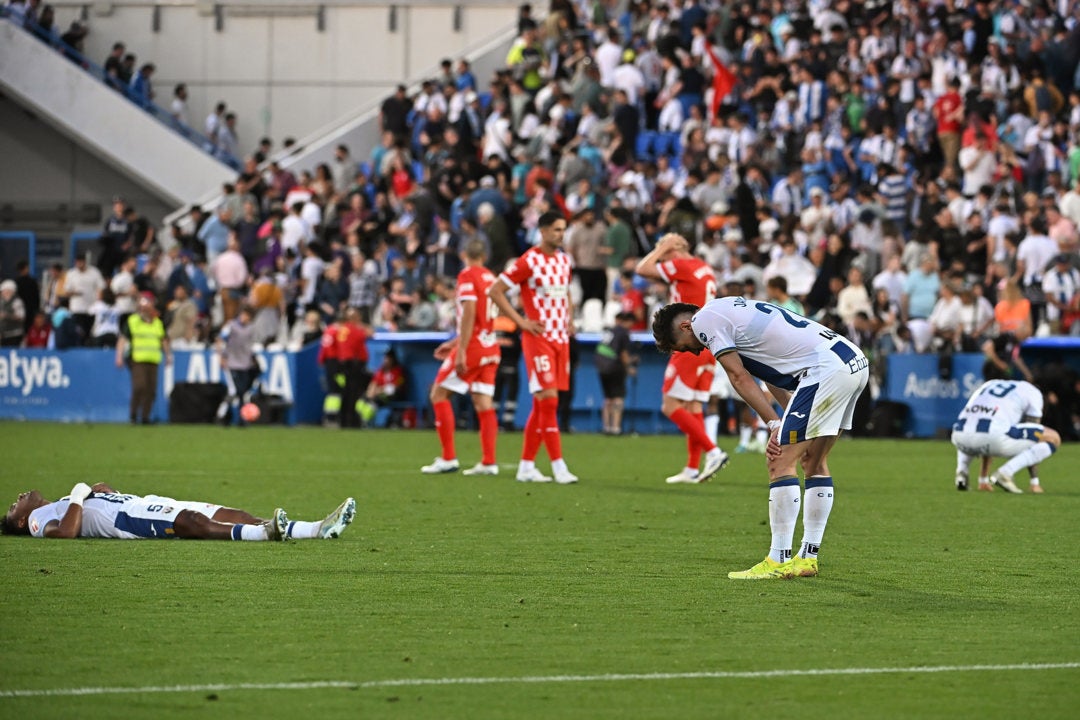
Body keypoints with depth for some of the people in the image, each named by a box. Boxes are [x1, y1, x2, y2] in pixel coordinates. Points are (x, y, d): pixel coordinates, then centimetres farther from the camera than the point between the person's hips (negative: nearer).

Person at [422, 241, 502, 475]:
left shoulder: (467, 276, -8)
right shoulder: (490, 278, 14)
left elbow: (470, 313, -19)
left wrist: (461, 352, -20)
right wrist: (454, 343, 28)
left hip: (472, 348, -7)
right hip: (491, 348, 7)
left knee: (439, 393, 1)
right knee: (483, 402, 6)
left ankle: (448, 458, -3)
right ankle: (488, 462, 0)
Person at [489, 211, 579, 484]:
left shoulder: (564, 260, 12)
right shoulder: (528, 262, -10)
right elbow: (495, 291, -10)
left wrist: (569, 317, 12)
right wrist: (521, 321, -14)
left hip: (561, 338, 7)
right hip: (539, 338, -7)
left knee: (541, 405, 9)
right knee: (549, 400, -12)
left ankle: (526, 466, 13)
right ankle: (559, 467, -13)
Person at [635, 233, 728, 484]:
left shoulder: (683, 266, -10)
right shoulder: (705, 269, 16)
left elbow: (643, 269, -8)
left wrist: (661, 249, 4)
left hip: (691, 347, -9)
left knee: (671, 407, -7)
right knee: (693, 407, 11)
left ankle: (713, 452, -16)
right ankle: (692, 469, 10)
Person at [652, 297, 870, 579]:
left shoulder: (704, 320, 0)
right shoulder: (730, 309, 28)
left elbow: (739, 377, -5)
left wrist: (775, 425, -6)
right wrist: (790, 423, 16)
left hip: (827, 369, -10)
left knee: (781, 462, -5)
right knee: (815, 462, 17)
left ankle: (779, 561, -3)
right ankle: (808, 558, 20)